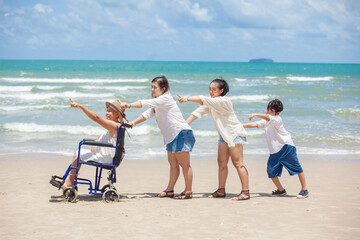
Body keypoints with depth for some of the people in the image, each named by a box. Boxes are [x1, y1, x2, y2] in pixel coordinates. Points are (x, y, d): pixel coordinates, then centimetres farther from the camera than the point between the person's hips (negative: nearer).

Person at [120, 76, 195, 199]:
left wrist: (129, 105, -26)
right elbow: (148, 114, 14)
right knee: (173, 163, 11)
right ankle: (169, 190, 15)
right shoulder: (158, 103, 19)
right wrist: (133, 123, 1)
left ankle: (188, 191, -2)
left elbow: (148, 103, -22)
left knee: (184, 163, -6)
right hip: (171, 136, 10)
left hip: (182, 133, -10)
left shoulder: (165, 99, -12)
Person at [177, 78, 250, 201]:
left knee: (237, 163, -11)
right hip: (224, 135, 9)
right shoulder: (210, 103, 7)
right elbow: (199, 111, 1)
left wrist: (187, 99, -30)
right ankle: (221, 190, 14)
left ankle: (245, 192, -11)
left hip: (235, 134, -9)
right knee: (221, 162, 8)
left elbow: (204, 100, -30)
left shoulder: (224, 101, -20)